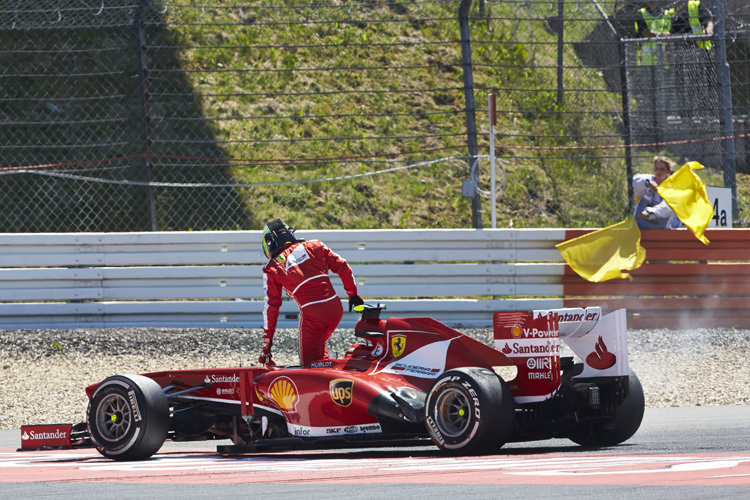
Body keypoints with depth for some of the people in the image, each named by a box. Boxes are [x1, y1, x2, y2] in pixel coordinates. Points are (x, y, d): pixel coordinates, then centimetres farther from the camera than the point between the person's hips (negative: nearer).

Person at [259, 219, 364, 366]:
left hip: (311, 313, -5)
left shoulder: (272, 267, 6)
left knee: (309, 363, 3)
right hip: (335, 308, 5)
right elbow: (341, 266, 12)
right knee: (318, 344, 31)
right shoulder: (313, 246, 14)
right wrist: (353, 293, 24)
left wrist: (267, 343, 10)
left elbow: (271, 306, 6)